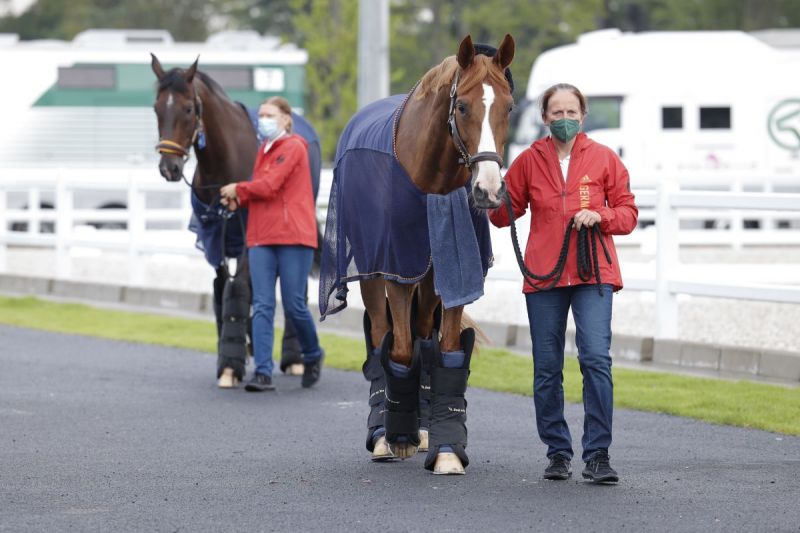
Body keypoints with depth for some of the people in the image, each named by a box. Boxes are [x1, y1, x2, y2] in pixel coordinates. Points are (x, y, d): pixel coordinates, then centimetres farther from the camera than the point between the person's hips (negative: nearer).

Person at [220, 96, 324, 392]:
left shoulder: (293, 147, -6)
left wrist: (238, 189, 0)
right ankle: (263, 372, -8)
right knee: (262, 306, -4)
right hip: (261, 237, 7)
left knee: (294, 305, -2)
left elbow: (268, 186, -14)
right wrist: (239, 199, -2)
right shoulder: (263, 151, 19)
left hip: (292, 235, -7)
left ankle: (312, 356, 24)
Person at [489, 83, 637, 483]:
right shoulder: (529, 161, 7)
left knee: (596, 358, -14)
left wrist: (600, 216, -13)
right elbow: (504, 215, 11)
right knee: (547, 368, 4)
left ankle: (597, 455, -10)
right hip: (543, 274, 2)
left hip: (592, 274, -2)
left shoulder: (604, 159, 4)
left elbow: (628, 214, 7)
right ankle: (557, 453, 16)